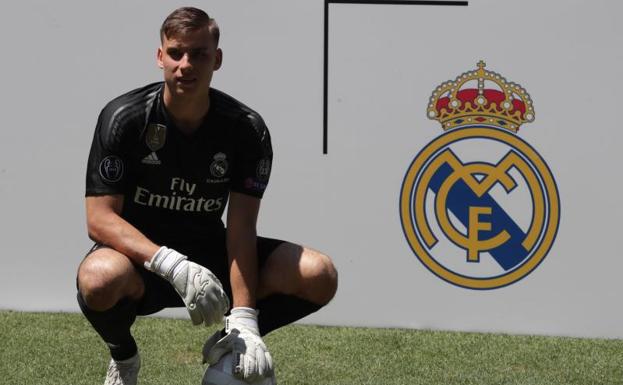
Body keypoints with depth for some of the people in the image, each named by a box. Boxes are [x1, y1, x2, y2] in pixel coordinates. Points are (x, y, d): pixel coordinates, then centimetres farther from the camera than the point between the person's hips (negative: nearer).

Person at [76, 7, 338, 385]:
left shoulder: (247, 129, -10)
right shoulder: (123, 118, -15)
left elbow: (240, 229, -15)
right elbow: (99, 218, -19)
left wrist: (244, 320, -28)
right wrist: (174, 265, -35)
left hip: (210, 253, 3)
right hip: (141, 254, -2)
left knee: (319, 275, -19)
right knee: (99, 278, -40)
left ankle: (230, 341, 10)